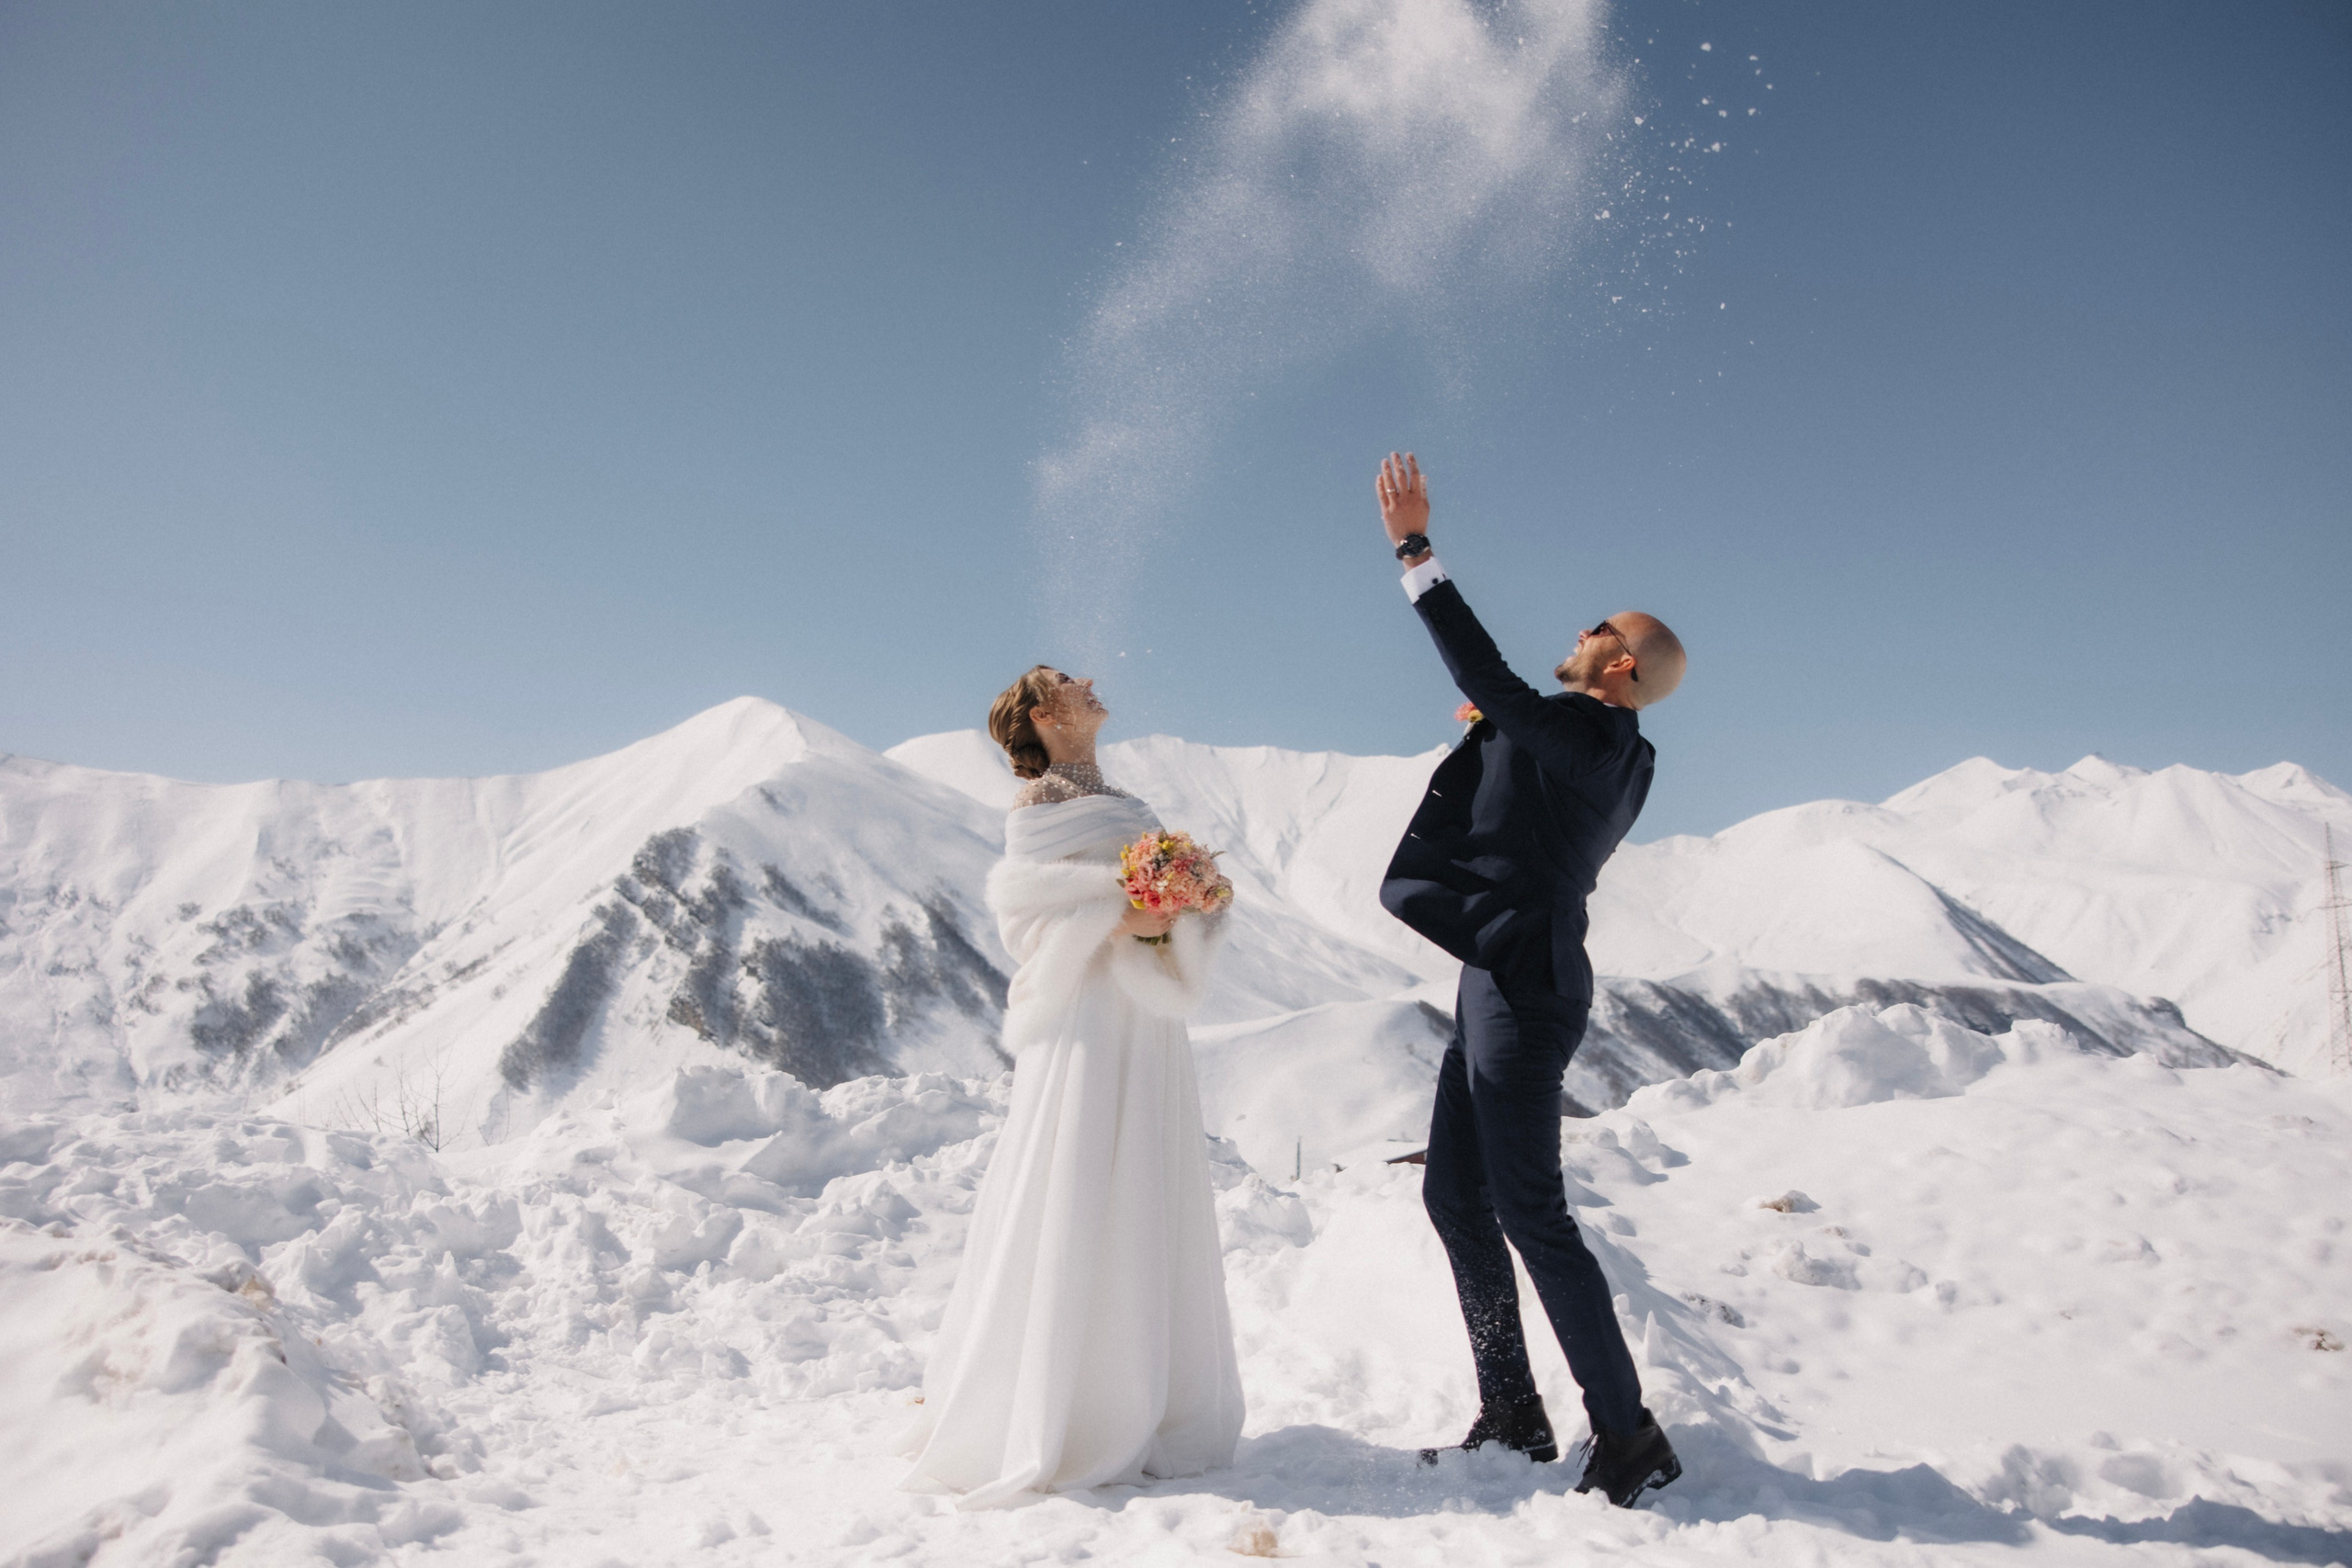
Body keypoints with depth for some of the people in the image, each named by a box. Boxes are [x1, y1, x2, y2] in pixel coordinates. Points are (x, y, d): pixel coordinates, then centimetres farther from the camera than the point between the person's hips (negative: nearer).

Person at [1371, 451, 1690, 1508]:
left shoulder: (1585, 732, -13)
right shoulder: (1620, 757, 15)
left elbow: (1483, 673, -21)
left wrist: (1414, 548, -16)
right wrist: (1502, 738, 19)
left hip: (1522, 987, -10)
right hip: (1503, 985, 10)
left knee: (1529, 1213, -5)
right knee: (1455, 1197, 13)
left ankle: (1627, 1433, 8)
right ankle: (1512, 1417, 23)